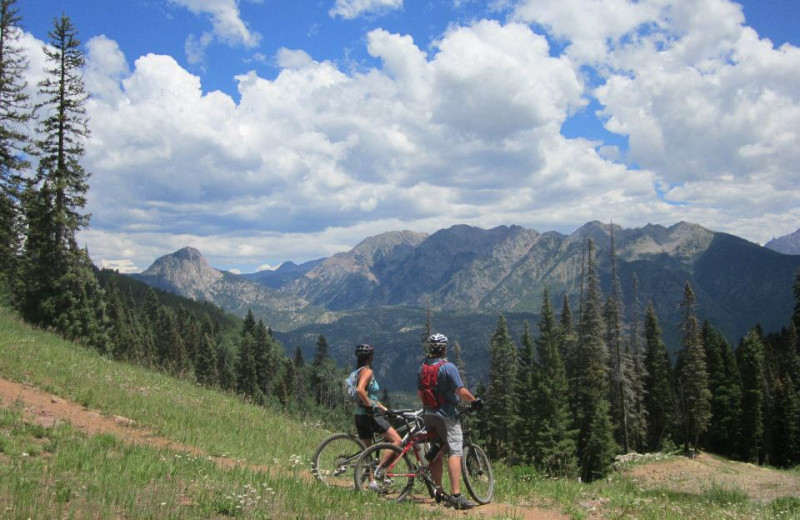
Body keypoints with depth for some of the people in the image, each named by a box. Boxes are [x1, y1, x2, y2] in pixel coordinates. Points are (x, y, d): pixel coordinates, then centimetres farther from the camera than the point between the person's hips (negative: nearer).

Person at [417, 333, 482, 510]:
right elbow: (461, 391, -17)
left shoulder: (422, 368, 8)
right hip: (446, 415, -7)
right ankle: (456, 495, -18)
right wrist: (475, 401, -1)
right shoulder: (448, 367, -14)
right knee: (455, 452, -9)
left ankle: (438, 491, 20)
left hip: (428, 414, 7)